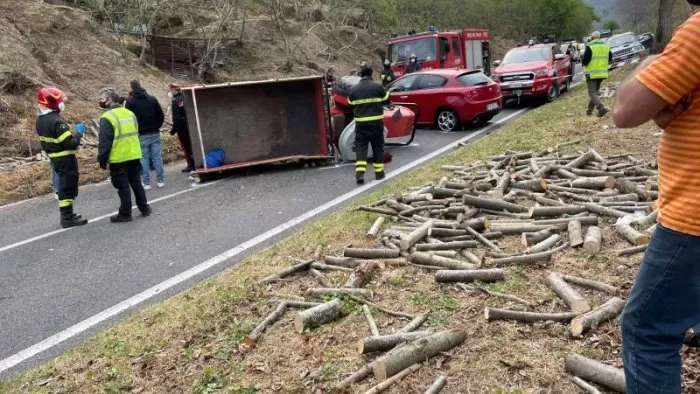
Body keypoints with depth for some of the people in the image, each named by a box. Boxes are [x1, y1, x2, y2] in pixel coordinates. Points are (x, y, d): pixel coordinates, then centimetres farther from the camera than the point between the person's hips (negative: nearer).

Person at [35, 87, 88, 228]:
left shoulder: (40, 120, 7)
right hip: (65, 158, -9)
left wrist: (71, 134, 13)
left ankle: (66, 214, 28)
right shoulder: (57, 121, -23)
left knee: (64, 184, 18)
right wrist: (78, 135, -7)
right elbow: (70, 143, -25)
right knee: (68, 186, -3)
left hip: (54, 157, 9)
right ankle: (67, 218, 2)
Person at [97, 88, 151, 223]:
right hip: (134, 156, 7)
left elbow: (104, 142, -16)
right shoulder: (130, 113, 9)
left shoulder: (107, 118, -15)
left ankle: (125, 214, 7)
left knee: (122, 186, 1)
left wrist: (102, 160, -7)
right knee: (136, 182, 17)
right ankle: (144, 208, 23)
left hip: (118, 159, -7)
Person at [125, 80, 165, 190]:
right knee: (157, 156, 6)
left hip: (141, 135, -2)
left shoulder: (130, 101, -3)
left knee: (144, 158, 2)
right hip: (155, 133, 2)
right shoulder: (152, 99, 5)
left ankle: (146, 183, 3)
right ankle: (160, 180, 9)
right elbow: (161, 116, 5)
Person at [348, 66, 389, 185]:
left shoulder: (353, 89, 1)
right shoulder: (378, 87, -4)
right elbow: (387, 100, 6)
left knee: (360, 147, 4)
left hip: (360, 122, 1)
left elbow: (351, 105, 10)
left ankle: (359, 172, -10)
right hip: (376, 122, -1)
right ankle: (379, 172, 16)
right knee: (378, 147, 11)